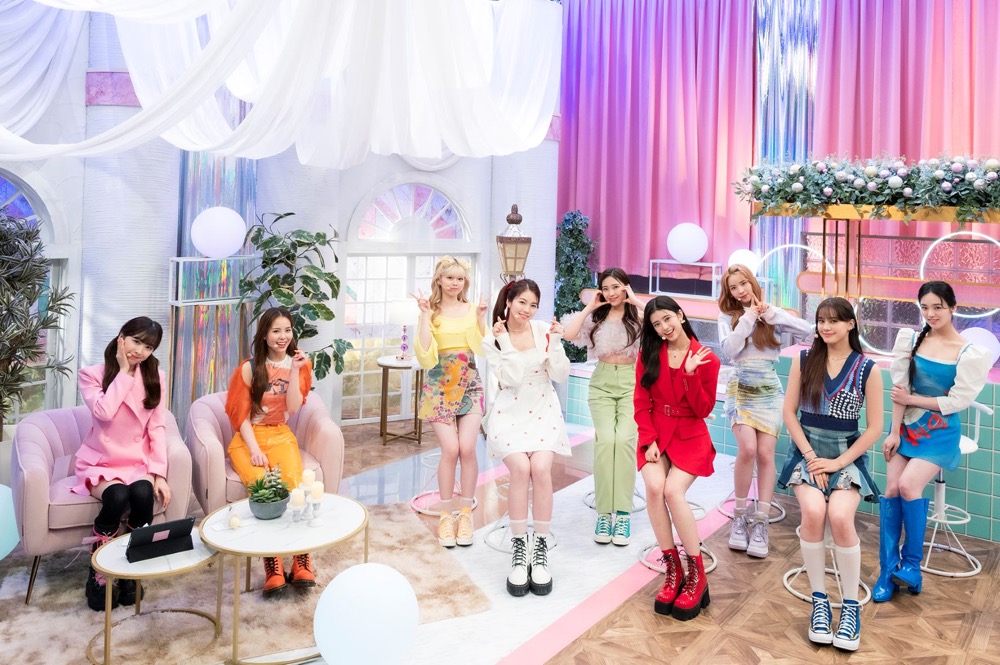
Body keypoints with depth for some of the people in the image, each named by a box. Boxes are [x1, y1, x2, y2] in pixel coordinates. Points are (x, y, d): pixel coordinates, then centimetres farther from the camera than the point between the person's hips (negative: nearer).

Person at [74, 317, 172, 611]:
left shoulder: (156, 377, 3)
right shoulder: (92, 374, -4)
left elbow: (157, 427, -1)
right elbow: (104, 412, -23)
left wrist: (158, 472, -10)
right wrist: (124, 371, -15)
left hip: (138, 462, 2)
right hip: (100, 463, -2)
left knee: (142, 494, -31)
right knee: (117, 496, -33)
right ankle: (98, 573, -10)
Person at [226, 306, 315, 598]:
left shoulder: (300, 364, 6)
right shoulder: (249, 368, -2)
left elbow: (293, 407, -5)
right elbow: (240, 414, -3)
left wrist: (294, 371, -12)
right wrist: (254, 450, -15)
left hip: (281, 436, 2)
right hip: (248, 438, -1)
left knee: (293, 483, -30)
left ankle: (302, 560, -29)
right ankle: (273, 565, -28)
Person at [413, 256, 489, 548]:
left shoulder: (471, 310, 6)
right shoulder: (431, 312, 2)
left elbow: (483, 348, -4)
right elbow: (425, 355, -10)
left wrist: (480, 317, -10)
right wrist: (425, 315, -12)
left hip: (469, 386, 2)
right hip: (439, 387, -1)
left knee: (467, 448, -10)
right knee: (450, 449, -12)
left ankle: (466, 513, 7)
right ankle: (447, 514, 6)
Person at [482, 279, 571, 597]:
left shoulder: (545, 330, 2)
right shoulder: (492, 340, -1)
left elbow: (561, 375, -2)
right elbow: (511, 379, -12)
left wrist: (555, 342, -14)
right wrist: (505, 342, -19)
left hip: (542, 411, 1)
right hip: (509, 413, -1)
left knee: (541, 468, -23)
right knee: (521, 468, -25)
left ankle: (540, 547, -9)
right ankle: (519, 548, -11)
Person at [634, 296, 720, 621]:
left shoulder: (706, 359, -3)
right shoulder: (648, 354, 3)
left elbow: (704, 410, -7)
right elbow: (642, 403, 2)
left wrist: (690, 373, -19)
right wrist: (650, 440, -9)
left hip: (689, 436, -2)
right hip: (655, 433, 2)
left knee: (673, 491, -25)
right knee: (654, 487, -25)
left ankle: (697, 576, -9)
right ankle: (673, 570, -10)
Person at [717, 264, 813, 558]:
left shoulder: (772, 313, 8)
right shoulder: (728, 316, 6)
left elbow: (808, 331, -4)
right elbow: (729, 349, -10)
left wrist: (771, 314, -9)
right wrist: (749, 317, -10)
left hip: (769, 390, 2)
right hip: (741, 388, -1)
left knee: (766, 453, -8)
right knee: (747, 448, -20)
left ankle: (760, 523, 1)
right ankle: (740, 516, -2)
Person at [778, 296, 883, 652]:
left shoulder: (868, 369, -3)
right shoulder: (803, 359, 1)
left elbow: (874, 428, -2)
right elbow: (789, 411, 1)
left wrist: (837, 462, -10)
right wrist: (810, 456, -9)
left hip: (847, 454, -1)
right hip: (807, 451, 1)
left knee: (840, 517, -28)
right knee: (813, 512, -27)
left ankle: (851, 606, -8)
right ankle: (819, 600, -10)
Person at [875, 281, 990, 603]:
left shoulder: (969, 354, -8)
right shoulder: (912, 340, 0)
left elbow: (956, 401, -10)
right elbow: (900, 389, -4)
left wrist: (912, 399, -8)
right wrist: (895, 431, -8)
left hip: (939, 432, -3)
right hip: (906, 425, 3)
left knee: (908, 485, -21)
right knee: (891, 491, -6)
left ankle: (911, 563, 0)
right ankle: (888, 572, 4)